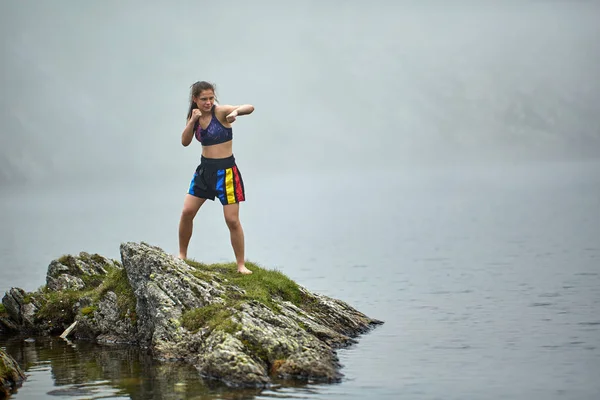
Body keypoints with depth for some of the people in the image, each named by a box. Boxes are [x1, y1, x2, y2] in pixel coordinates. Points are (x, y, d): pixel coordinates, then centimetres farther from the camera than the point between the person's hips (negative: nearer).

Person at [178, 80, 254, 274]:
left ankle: (241, 265, 7)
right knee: (187, 212, 2)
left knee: (232, 220, -3)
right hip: (204, 168, 5)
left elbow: (250, 108, -28)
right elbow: (185, 142, -2)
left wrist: (235, 112, -50)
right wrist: (192, 121, -16)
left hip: (225, 171, -5)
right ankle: (182, 256, 19)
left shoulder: (221, 112, -14)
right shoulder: (195, 115, 4)